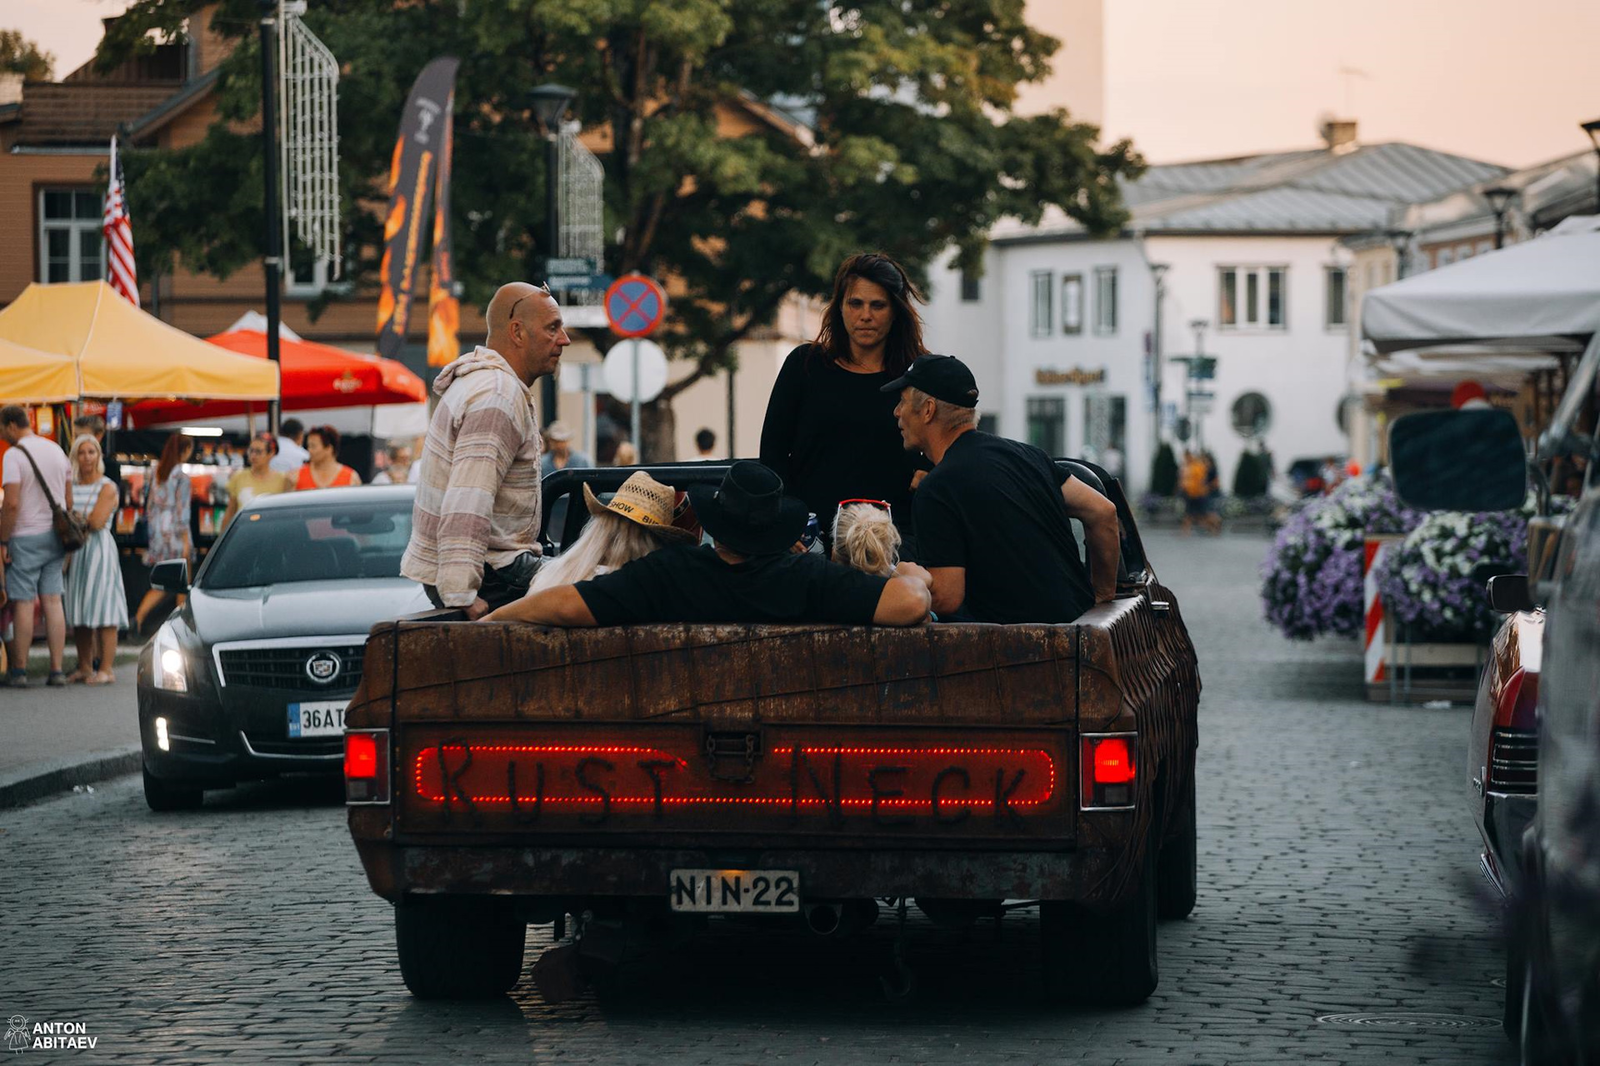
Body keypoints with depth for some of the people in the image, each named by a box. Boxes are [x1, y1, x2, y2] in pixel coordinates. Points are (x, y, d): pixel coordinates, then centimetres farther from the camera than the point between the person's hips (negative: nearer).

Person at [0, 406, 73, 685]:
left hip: (26, 537, -6)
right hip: (54, 536, 6)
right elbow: (69, 500, 13)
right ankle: (56, 670, 3)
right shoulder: (56, 451, 10)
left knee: (23, 603, -1)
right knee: (53, 602, 6)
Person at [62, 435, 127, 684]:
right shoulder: (70, 486, 14)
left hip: (100, 549, -6)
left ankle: (105, 669, -11)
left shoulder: (107, 488, -3)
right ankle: (84, 667, 13)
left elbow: (96, 521, -13)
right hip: (74, 551, 6)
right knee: (77, 611, 6)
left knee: (103, 610, -9)